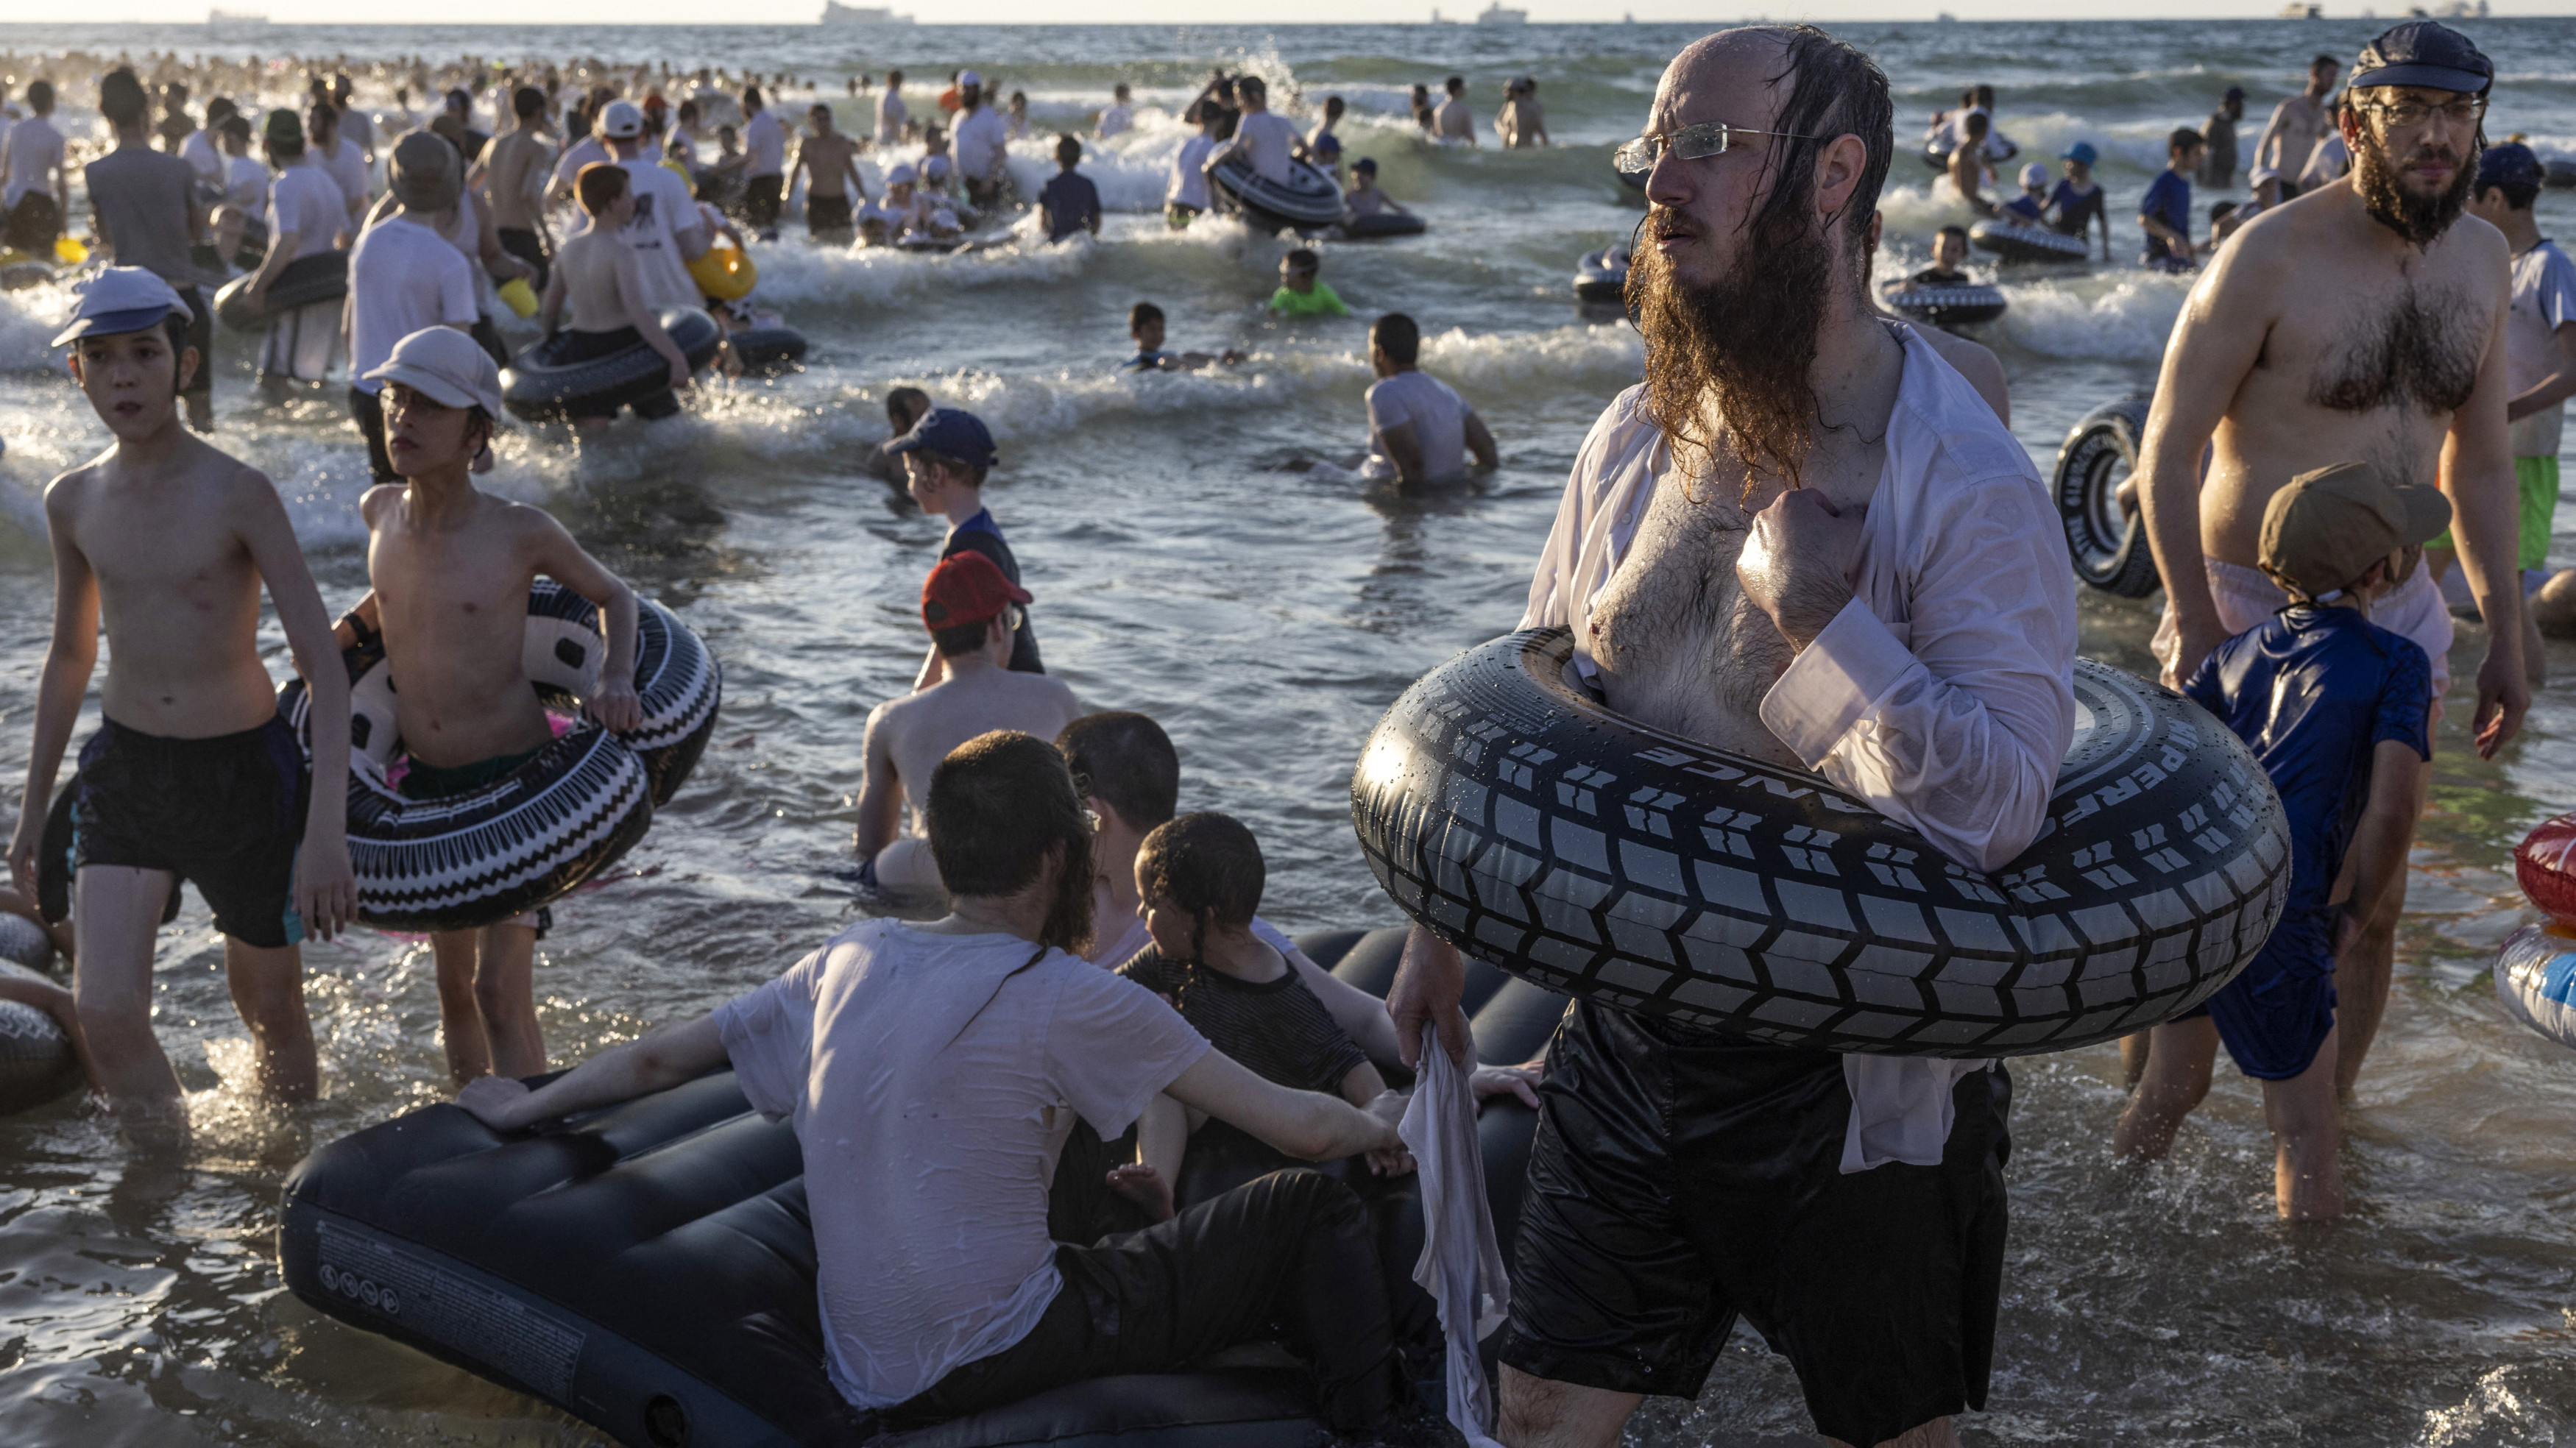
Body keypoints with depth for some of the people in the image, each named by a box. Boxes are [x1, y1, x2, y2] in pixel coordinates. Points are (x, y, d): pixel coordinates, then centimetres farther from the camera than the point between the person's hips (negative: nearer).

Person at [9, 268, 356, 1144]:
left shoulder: (237, 495, -14)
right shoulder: (73, 502, 1)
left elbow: (323, 662, -17)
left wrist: (326, 830, -26)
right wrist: (33, 807, 20)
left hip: (244, 771, -3)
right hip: (124, 770, 3)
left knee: (269, 1006, 12)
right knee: (105, 1013, -12)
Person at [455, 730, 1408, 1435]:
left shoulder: (852, 959, 6)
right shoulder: (1069, 998, -11)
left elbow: (656, 1059, 18)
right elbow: (1301, 1128, -9)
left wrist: (527, 1106, 36)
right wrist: (1381, 1131, 14)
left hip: (872, 1384, 7)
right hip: (1001, 1355, -7)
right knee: (1313, 1208, 1)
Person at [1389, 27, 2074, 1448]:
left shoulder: (1965, 481, -18)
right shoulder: (1635, 440, 2)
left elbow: (2000, 803, -27)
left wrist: (1814, 608, -27)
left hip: (1856, 1075, -5)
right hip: (1627, 1029, 5)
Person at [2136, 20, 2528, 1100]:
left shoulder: (2483, 260, 4)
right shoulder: (2272, 258, -15)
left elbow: (2479, 461, 13)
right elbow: (2167, 453, -13)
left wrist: (2505, 636, 11)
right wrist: (2195, 629, -18)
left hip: (2395, 609, 5)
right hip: (2251, 608, -5)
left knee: (2371, 903, 8)